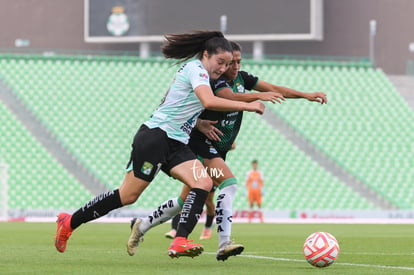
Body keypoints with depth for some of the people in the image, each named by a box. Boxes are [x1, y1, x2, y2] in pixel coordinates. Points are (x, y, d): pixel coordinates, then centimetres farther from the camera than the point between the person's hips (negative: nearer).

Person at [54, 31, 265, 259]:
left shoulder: (196, 71, 18)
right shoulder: (195, 69, -10)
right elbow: (209, 102, -28)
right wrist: (247, 106, -21)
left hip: (176, 145, 9)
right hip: (155, 136, -9)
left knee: (204, 183, -13)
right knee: (128, 195, -5)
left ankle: (179, 242, -22)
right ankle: (69, 222, 11)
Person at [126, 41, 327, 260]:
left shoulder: (241, 78, 8)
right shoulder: (215, 81, -17)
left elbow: (274, 89, 8)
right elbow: (231, 97, -36)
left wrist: (306, 95, 0)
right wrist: (259, 96, -46)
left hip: (217, 150, 9)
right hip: (201, 147, -9)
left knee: (186, 200, 11)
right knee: (229, 183, -25)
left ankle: (141, 226, 23)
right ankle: (224, 244, -30)